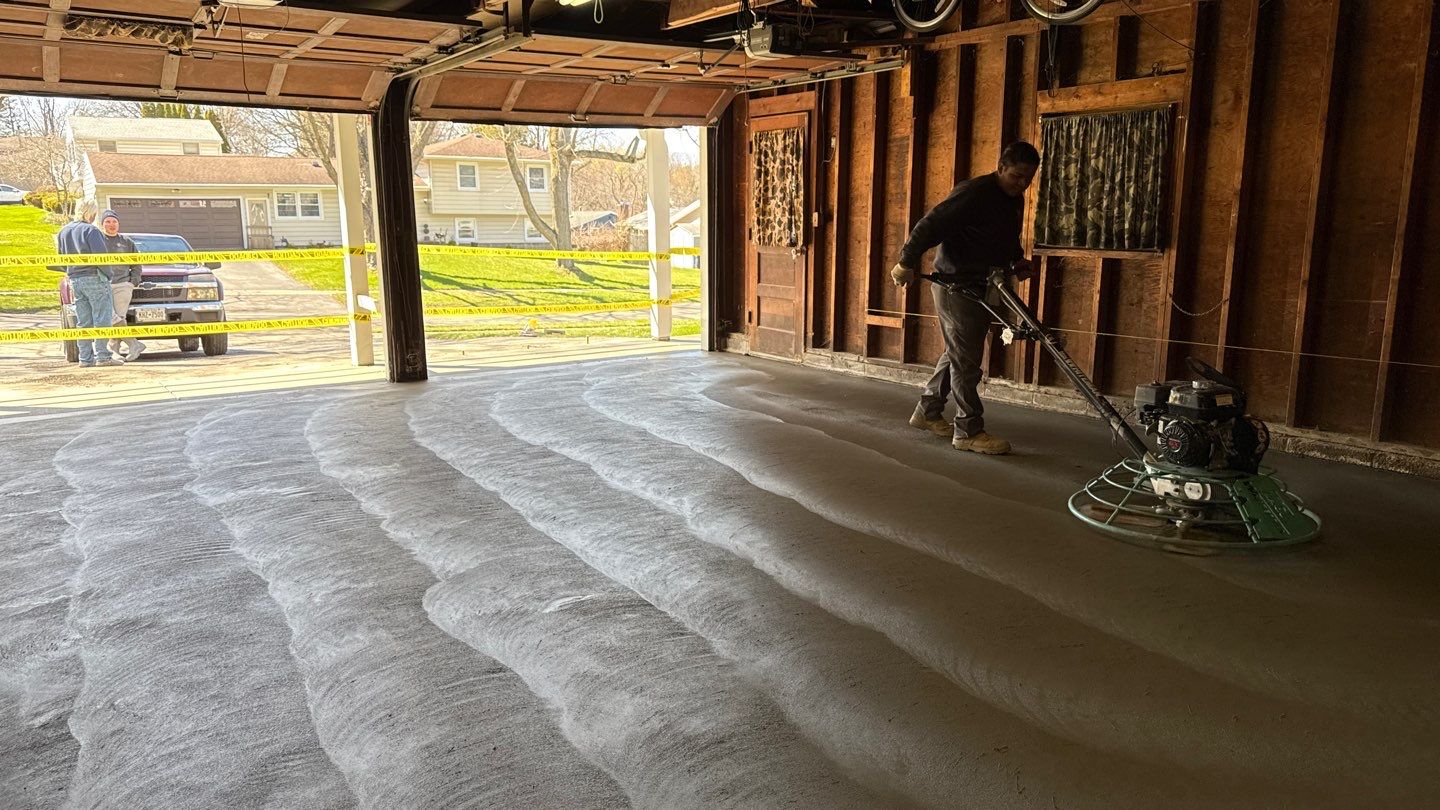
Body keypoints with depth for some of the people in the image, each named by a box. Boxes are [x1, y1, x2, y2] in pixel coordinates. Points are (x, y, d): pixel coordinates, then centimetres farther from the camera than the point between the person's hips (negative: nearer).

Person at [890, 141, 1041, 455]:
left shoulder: (1015, 199, 9)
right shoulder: (974, 193, -20)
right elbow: (930, 225, -23)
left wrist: (1017, 259, 10)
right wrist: (907, 261, -24)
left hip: (982, 287, 9)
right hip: (955, 286, -9)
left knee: (958, 353, 16)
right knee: (965, 359, -5)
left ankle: (927, 411, 30)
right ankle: (969, 431, 2)